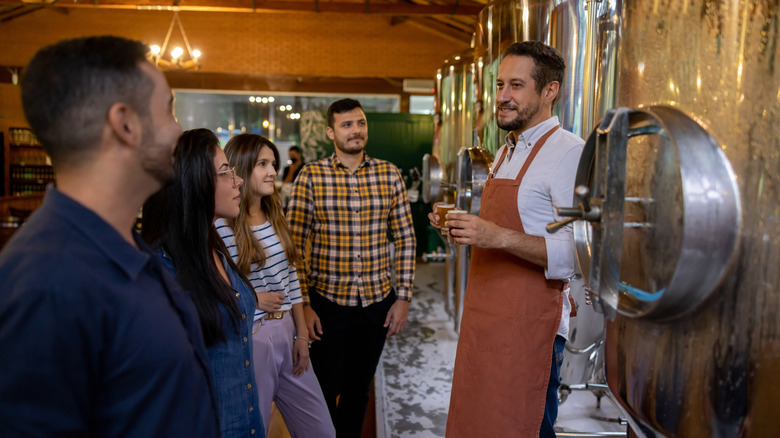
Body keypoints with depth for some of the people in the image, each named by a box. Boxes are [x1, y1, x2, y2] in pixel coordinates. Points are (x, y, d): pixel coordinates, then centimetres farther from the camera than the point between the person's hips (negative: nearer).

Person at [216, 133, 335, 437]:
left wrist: (302, 335, 8)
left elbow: (291, 279, 9)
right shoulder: (220, 226, -15)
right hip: (250, 337, -6)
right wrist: (255, 299, -12)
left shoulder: (276, 217, 7)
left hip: (286, 331, 7)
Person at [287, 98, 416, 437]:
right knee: (325, 390, 10)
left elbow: (405, 239, 4)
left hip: (378, 303, 2)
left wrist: (403, 296, 0)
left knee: (359, 389, 18)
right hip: (327, 303, -2)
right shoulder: (310, 177, -7)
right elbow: (294, 245, -6)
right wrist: (302, 305, -10)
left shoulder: (390, 175, 0)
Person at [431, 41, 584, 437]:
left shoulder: (569, 153, -13)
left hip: (528, 327, -8)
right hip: (483, 318, 9)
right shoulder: (506, 153, 15)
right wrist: (463, 226, 7)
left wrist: (500, 237, -29)